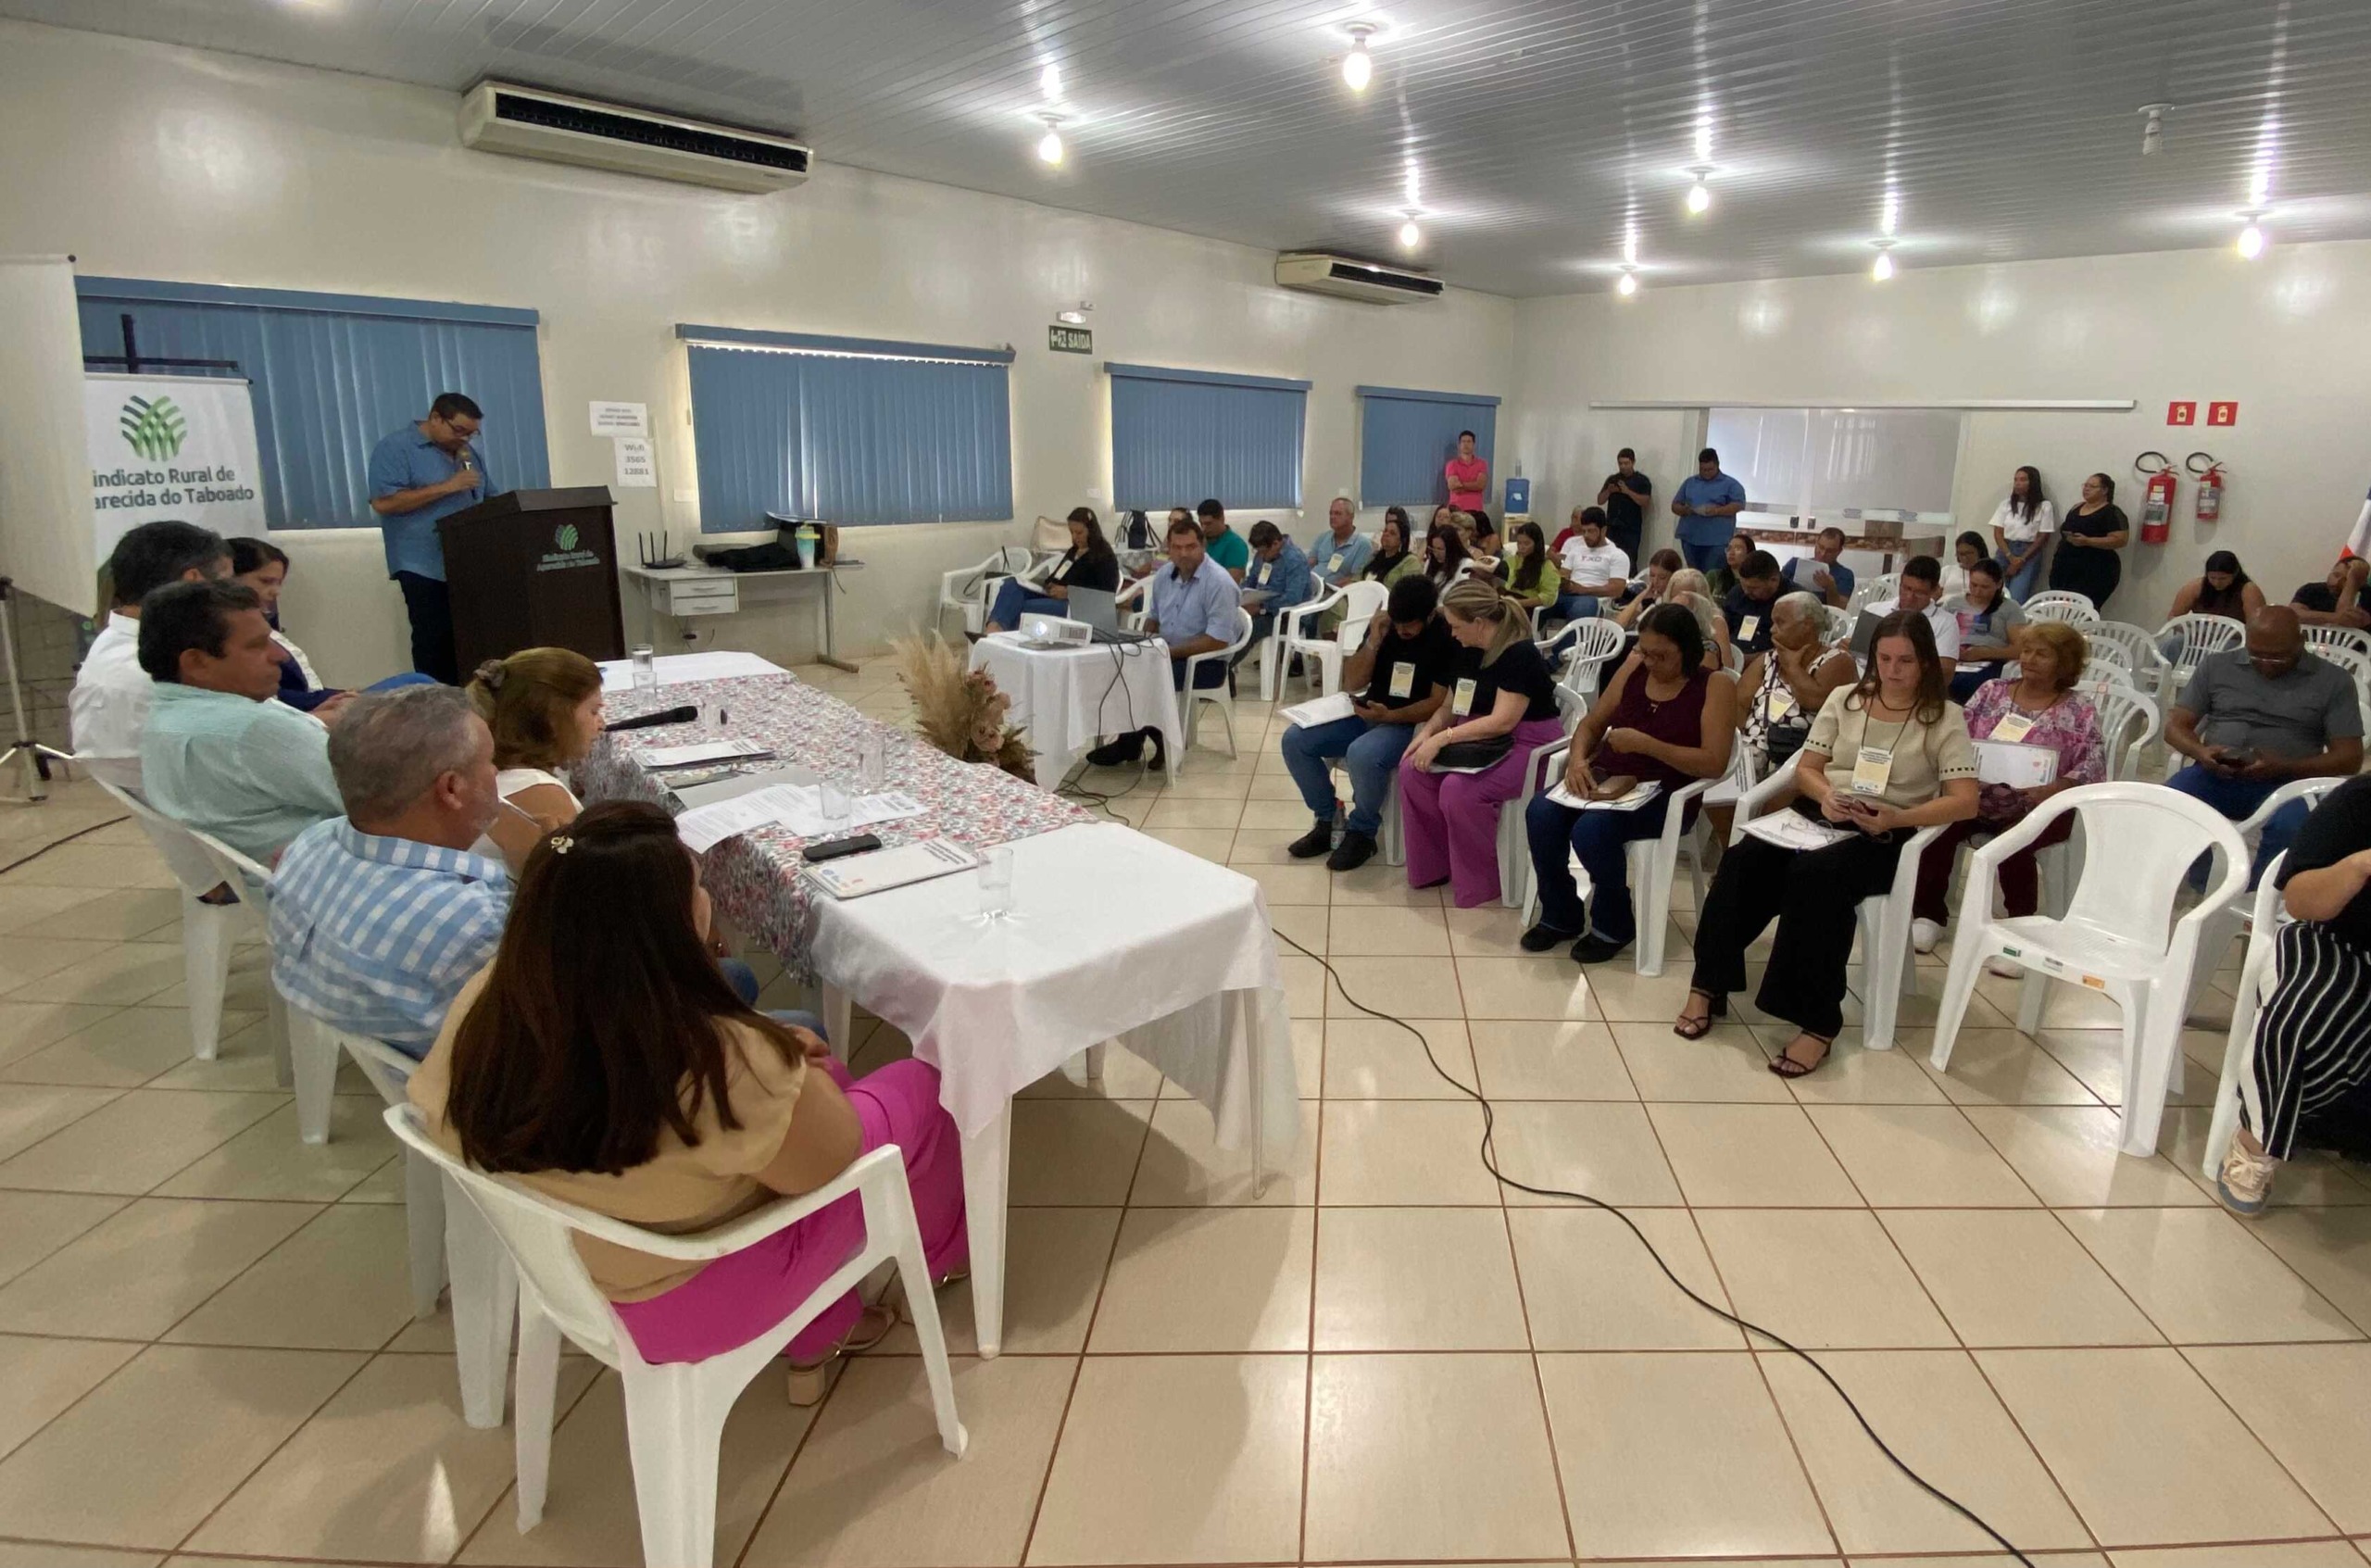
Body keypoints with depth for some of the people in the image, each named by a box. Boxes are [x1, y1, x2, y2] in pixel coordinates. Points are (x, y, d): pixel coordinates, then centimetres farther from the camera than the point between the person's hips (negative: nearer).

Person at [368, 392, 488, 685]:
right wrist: (446, 487, -17)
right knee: (435, 644, -6)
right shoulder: (395, 447, -4)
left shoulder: (468, 452, 18)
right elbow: (383, 502, -15)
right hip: (426, 567, -6)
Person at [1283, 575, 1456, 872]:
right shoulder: (1385, 626, 3)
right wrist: (1373, 642, -12)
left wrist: (1389, 716, -26)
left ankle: (1362, 833, -12)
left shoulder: (1448, 638, -12)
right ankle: (1329, 820, 4)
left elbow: (1439, 703, -15)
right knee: (1295, 740, -10)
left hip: (1412, 724, -6)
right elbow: (1352, 684, 2)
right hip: (1368, 713, 7)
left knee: (1362, 754, -37)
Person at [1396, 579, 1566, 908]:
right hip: (1481, 741, 8)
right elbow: (1450, 706, 11)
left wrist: (1443, 738, -27)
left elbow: (1503, 722, -26)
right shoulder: (1467, 652, 6)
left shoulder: (1520, 654, -20)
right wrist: (1428, 732, -9)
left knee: (1458, 790, -31)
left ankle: (1481, 883, -11)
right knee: (1412, 770, -13)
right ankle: (1434, 867, -2)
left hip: (1526, 745, -8)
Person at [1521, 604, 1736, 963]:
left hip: (1665, 796, -5)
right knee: (1540, 813, -23)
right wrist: (1577, 759, -9)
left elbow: (1714, 763, -16)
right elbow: (1591, 724, 13)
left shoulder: (1716, 685, -7)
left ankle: (1614, 925, -5)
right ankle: (1560, 916, -3)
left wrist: (1644, 743, -23)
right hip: (1608, 781, 5)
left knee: (1591, 830, -33)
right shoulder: (1635, 668, 8)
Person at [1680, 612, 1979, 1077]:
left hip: (1884, 835, -4)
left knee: (1815, 874, -37)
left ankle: (1817, 1022, -33)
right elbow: (1806, 769, 11)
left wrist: (1896, 818, -22)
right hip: (1818, 813, 4)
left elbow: (1965, 801, -6)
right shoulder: (1845, 699, 12)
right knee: (1743, 861, -27)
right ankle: (1709, 985, -20)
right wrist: (1827, 796, -12)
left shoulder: (1944, 718, 2)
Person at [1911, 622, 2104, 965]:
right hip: (1978, 797, 3)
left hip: (2036, 809, -3)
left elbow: (2094, 763, -7)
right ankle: (1929, 914, -8)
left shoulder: (2078, 711, 2)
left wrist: (2057, 788, -25)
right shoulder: (1991, 691, 11)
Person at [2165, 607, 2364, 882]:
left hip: (2285, 783, -1)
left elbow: (2349, 758, 4)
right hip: (2215, 775, 1)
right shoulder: (2216, 666, 13)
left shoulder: (2333, 681, 8)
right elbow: (2175, 724, 12)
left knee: (2289, 827, -37)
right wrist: (2200, 752, -12)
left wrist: (2283, 767, -15)